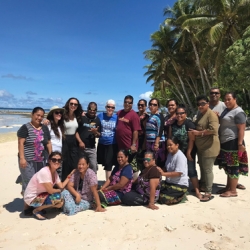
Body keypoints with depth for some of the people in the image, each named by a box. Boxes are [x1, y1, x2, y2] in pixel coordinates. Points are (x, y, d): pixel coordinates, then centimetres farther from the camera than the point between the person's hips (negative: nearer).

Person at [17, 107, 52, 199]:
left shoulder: (45, 128, 11)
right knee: (29, 182, -6)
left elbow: (48, 143, 14)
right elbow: (20, 143, -10)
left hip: (42, 160, 6)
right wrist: (22, 158, -17)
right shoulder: (25, 128, -6)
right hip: (28, 160, -5)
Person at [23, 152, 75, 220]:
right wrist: (59, 190, -9)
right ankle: (36, 210, -5)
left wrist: (69, 176, 1)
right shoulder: (44, 172, -27)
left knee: (60, 203, 2)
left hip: (41, 195, 9)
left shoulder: (55, 172, 0)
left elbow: (61, 186, -2)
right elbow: (50, 191, -27)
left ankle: (39, 207, 13)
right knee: (57, 198, -26)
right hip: (31, 198, -9)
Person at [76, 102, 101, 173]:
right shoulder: (81, 117, -3)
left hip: (91, 148, 2)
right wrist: (80, 142, -12)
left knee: (93, 167, 0)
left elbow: (99, 135, 9)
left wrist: (95, 132, -13)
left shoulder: (97, 120, 6)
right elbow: (76, 131, -2)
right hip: (81, 147, -2)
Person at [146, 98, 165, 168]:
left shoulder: (159, 116, -8)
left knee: (157, 164, -6)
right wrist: (145, 143, 21)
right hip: (149, 143, 8)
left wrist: (156, 143, -22)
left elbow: (160, 131, -16)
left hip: (157, 143, -8)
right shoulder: (149, 116, 16)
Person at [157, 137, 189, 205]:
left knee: (163, 198, -21)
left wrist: (164, 173, -28)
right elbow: (167, 168, 13)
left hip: (180, 185, -8)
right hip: (169, 182, 9)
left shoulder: (180, 156, -18)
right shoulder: (170, 154, 8)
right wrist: (161, 170, -10)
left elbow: (178, 173, -25)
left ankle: (181, 196, 6)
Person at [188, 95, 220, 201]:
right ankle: (202, 186, 36)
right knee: (202, 168, 20)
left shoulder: (211, 114, -14)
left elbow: (213, 129, -27)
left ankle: (208, 193, 7)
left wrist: (198, 133, -19)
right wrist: (194, 134, 9)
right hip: (200, 147, 9)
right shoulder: (199, 114, 14)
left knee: (207, 169, -3)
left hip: (209, 147, -9)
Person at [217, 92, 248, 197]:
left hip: (233, 143, -9)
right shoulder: (226, 110, 15)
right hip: (225, 142, 9)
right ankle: (228, 187, 27)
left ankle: (233, 191, 7)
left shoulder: (238, 112, -14)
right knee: (228, 166, 16)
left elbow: (241, 129, -18)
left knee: (233, 167, -1)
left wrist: (240, 143, -22)